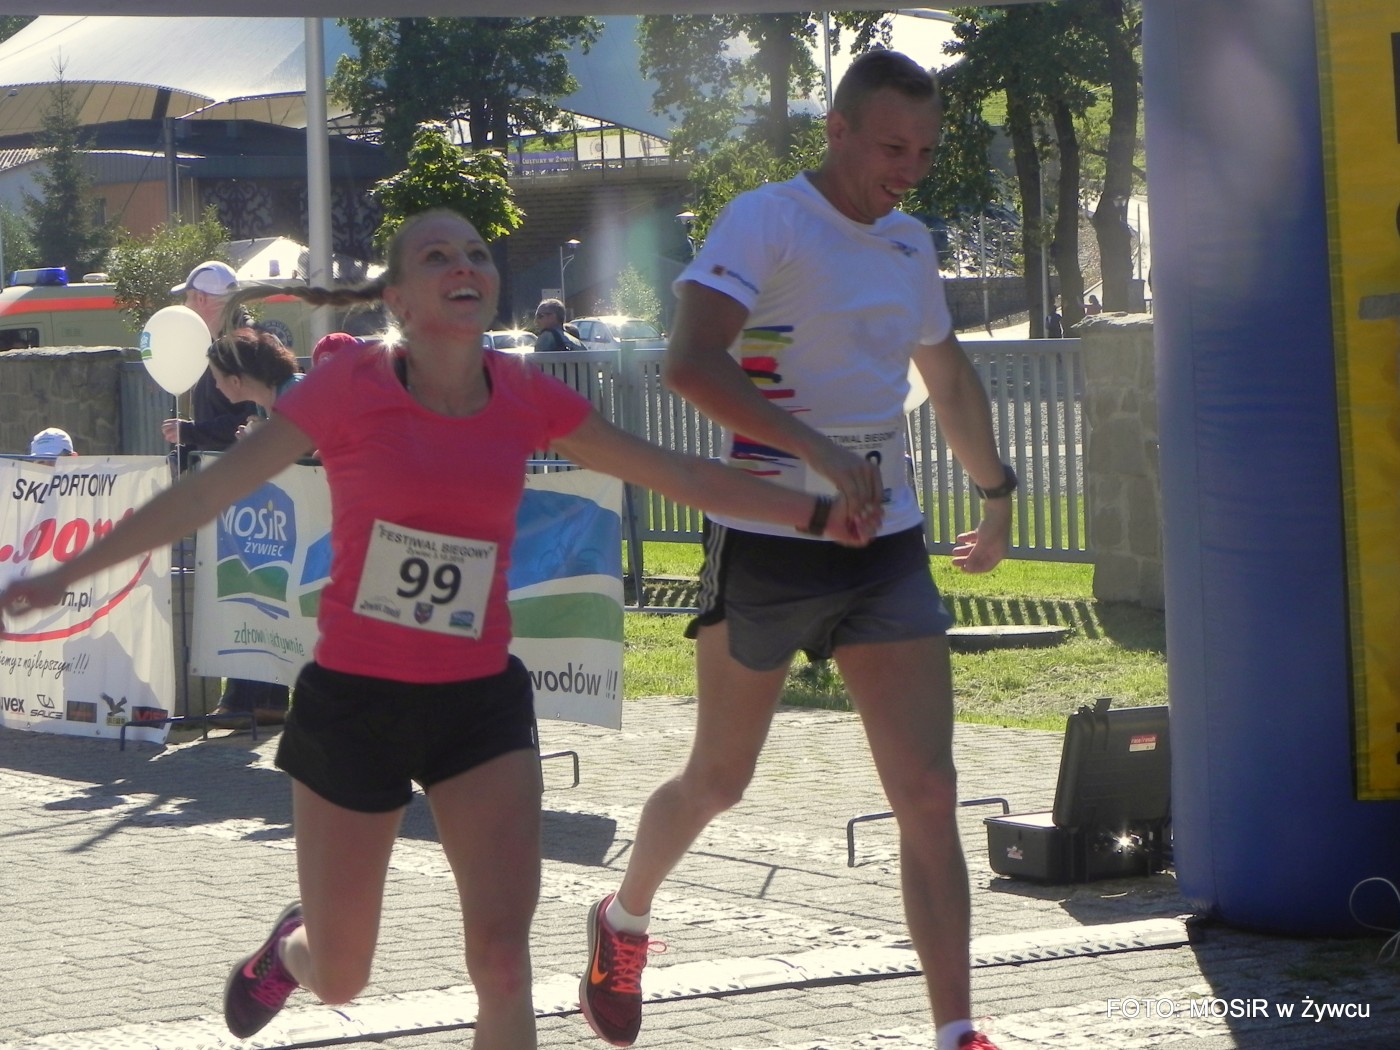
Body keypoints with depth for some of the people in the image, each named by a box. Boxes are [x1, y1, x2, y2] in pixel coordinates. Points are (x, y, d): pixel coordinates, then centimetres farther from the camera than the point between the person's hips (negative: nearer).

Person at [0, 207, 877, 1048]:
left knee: (503, 959, -14)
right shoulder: (352, 383, -10)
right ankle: (293, 945, 48)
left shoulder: (526, 396, 0)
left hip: (480, 700, 2)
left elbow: (674, 474, 7)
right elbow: (211, 490, -9)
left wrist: (818, 512, 4)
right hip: (354, 698, -2)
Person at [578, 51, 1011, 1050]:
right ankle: (623, 923, 40)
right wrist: (816, 450, -33)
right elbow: (690, 363, -27)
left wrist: (998, 490, 35)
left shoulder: (910, 243, 11)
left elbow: (949, 378, 29)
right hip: (769, 544, -5)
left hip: (890, 547, 5)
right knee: (719, 781, 12)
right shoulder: (768, 221, -12)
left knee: (929, 791, -6)